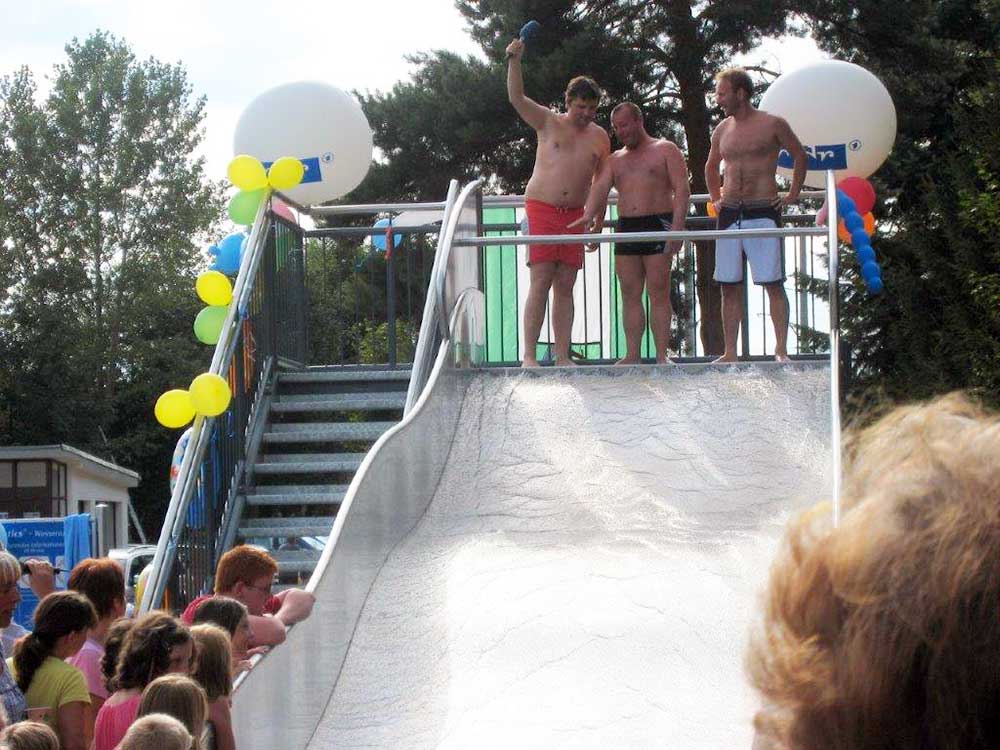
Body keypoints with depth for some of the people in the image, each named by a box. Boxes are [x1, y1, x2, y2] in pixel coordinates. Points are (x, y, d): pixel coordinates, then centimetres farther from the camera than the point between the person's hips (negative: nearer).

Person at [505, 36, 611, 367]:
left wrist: (598, 224, 13)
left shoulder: (599, 137, 12)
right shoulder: (549, 124, 4)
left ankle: (562, 356, 5)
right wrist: (514, 61, -18)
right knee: (540, 283, -10)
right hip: (541, 209, -3)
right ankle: (529, 356, -11)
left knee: (565, 286, 3)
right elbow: (517, 98, -7)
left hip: (574, 214, 3)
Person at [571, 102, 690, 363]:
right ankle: (632, 356, 3)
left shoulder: (666, 150, 5)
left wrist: (677, 226, -17)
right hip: (626, 228, 5)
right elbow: (600, 187, 4)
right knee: (630, 295, 2)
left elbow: (682, 189, -4)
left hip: (657, 225, -5)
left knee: (659, 294, -7)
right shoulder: (614, 160, 20)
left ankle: (662, 356, -7)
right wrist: (589, 214, -17)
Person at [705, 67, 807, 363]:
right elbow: (711, 166, 30)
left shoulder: (772, 125, -2)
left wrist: (793, 194, 4)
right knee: (729, 287, 4)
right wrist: (715, 197, 21)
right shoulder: (722, 130, 13)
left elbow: (799, 155, 8)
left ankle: (781, 350, -6)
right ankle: (730, 353, 7)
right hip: (729, 214, 5)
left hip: (763, 213, -5)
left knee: (773, 283, -7)